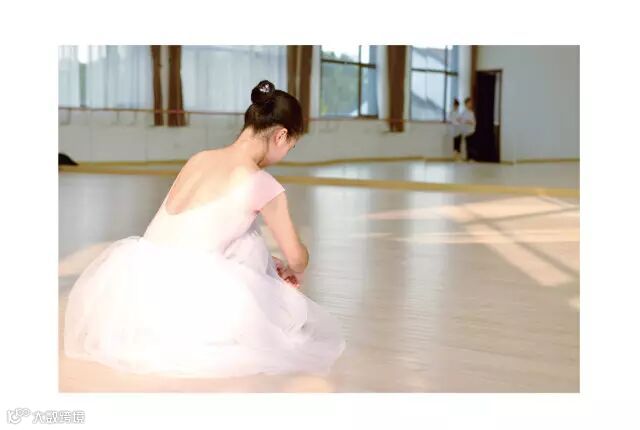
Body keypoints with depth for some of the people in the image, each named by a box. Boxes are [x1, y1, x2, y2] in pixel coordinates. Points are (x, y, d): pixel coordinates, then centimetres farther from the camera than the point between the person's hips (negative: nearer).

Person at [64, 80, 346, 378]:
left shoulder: (199, 159, 14)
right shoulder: (264, 186, -5)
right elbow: (297, 257, 9)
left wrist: (271, 265, 37)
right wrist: (292, 272, 34)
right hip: (183, 304, -6)